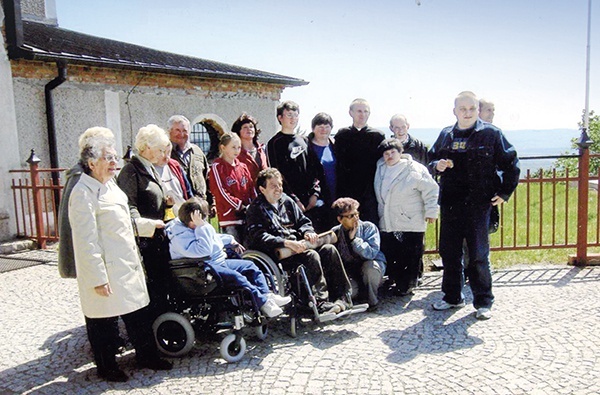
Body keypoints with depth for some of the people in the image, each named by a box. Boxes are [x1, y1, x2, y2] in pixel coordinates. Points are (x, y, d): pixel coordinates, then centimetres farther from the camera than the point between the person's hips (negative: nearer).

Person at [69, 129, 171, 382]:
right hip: (105, 269, -9)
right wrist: (98, 278, -21)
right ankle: (106, 368, 27)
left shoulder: (110, 185, 11)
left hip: (127, 264, 9)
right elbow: (86, 241, -21)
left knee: (139, 311, 15)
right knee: (104, 320, 8)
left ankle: (146, 356, 31)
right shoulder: (83, 193, -18)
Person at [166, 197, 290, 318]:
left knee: (250, 266, 3)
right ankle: (263, 303, -26)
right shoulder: (180, 237, -21)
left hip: (219, 262, 11)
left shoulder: (197, 227, 12)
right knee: (235, 277, -31)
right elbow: (203, 250, -33)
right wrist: (201, 227, -29)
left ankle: (267, 295, -8)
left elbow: (215, 237, 32)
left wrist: (230, 240, 35)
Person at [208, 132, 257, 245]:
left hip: (247, 216, 6)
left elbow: (252, 189, 14)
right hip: (229, 217, -6)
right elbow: (221, 192, -10)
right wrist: (241, 206, -11)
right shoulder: (217, 167, -3)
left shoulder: (243, 167, 15)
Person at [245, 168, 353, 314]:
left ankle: (343, 297, -14)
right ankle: (321, 303, -30)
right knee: (311, 256, -30)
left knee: (329, 249, -14)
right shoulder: (256, 209, -2)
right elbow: (259, 237, -17)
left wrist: (308, 232, -1)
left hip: (297, 246, 7)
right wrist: (287, 243, -28)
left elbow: (303, 221, 25)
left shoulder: (287, 201, 19)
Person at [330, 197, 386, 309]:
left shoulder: (369, 227, -10)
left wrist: (354, 238, -24)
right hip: (350, 273, 1)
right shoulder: (335, 233, -3)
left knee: (369, 266, -37)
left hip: (373, 268, -1)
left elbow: (371, 253, -23)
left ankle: (372, 299, -12)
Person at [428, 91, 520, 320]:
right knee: (448, 252, 11)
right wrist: (437, 165, -2)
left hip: (479, 204, -4)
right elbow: (432, 159, 21)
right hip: (450, 204, 4)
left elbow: (510, 163, 2)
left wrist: (505, 192, -3)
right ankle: (452, 296, 26)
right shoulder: (445, 135, 10)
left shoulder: (491, 134, -2)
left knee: (479, 255, 2)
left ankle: (483, 302, 16)